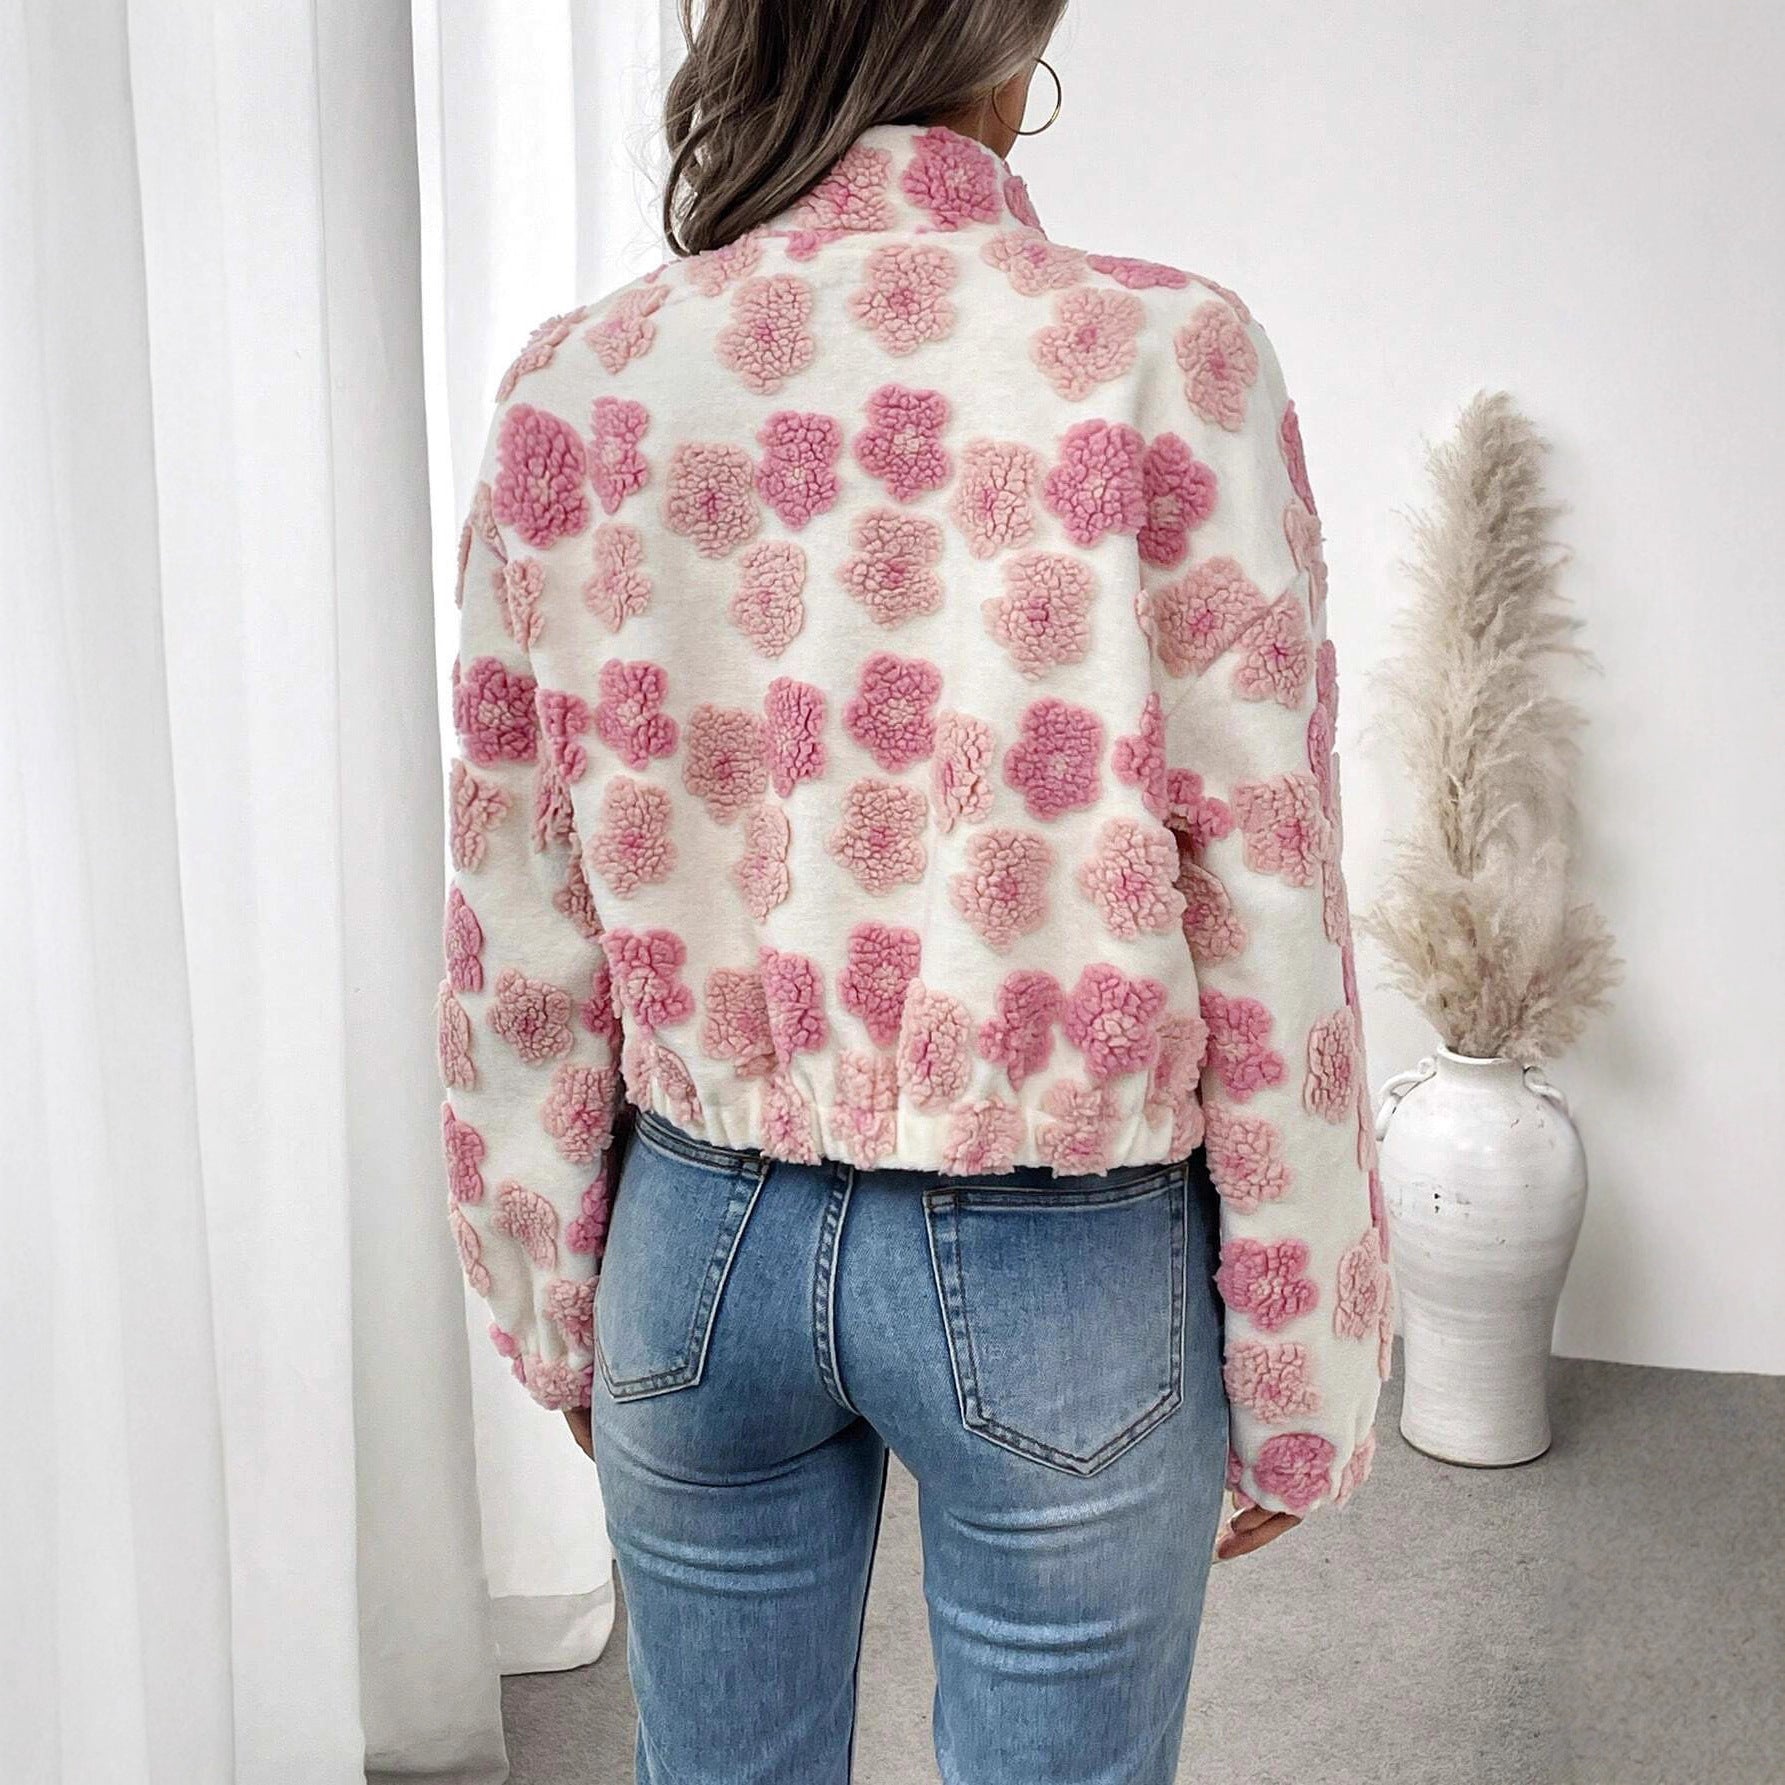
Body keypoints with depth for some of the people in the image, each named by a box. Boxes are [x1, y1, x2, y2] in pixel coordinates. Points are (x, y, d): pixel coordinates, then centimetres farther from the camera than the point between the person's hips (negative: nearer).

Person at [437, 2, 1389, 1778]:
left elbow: (518, 951, -1)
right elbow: (1262, 924, -12)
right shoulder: (1168, 364, -14)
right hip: (1056, 1271, -3)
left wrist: (558, 1310, 13)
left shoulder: (576, 389, -5)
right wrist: (1298, 1378, 0)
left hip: (701, 1235, 3)